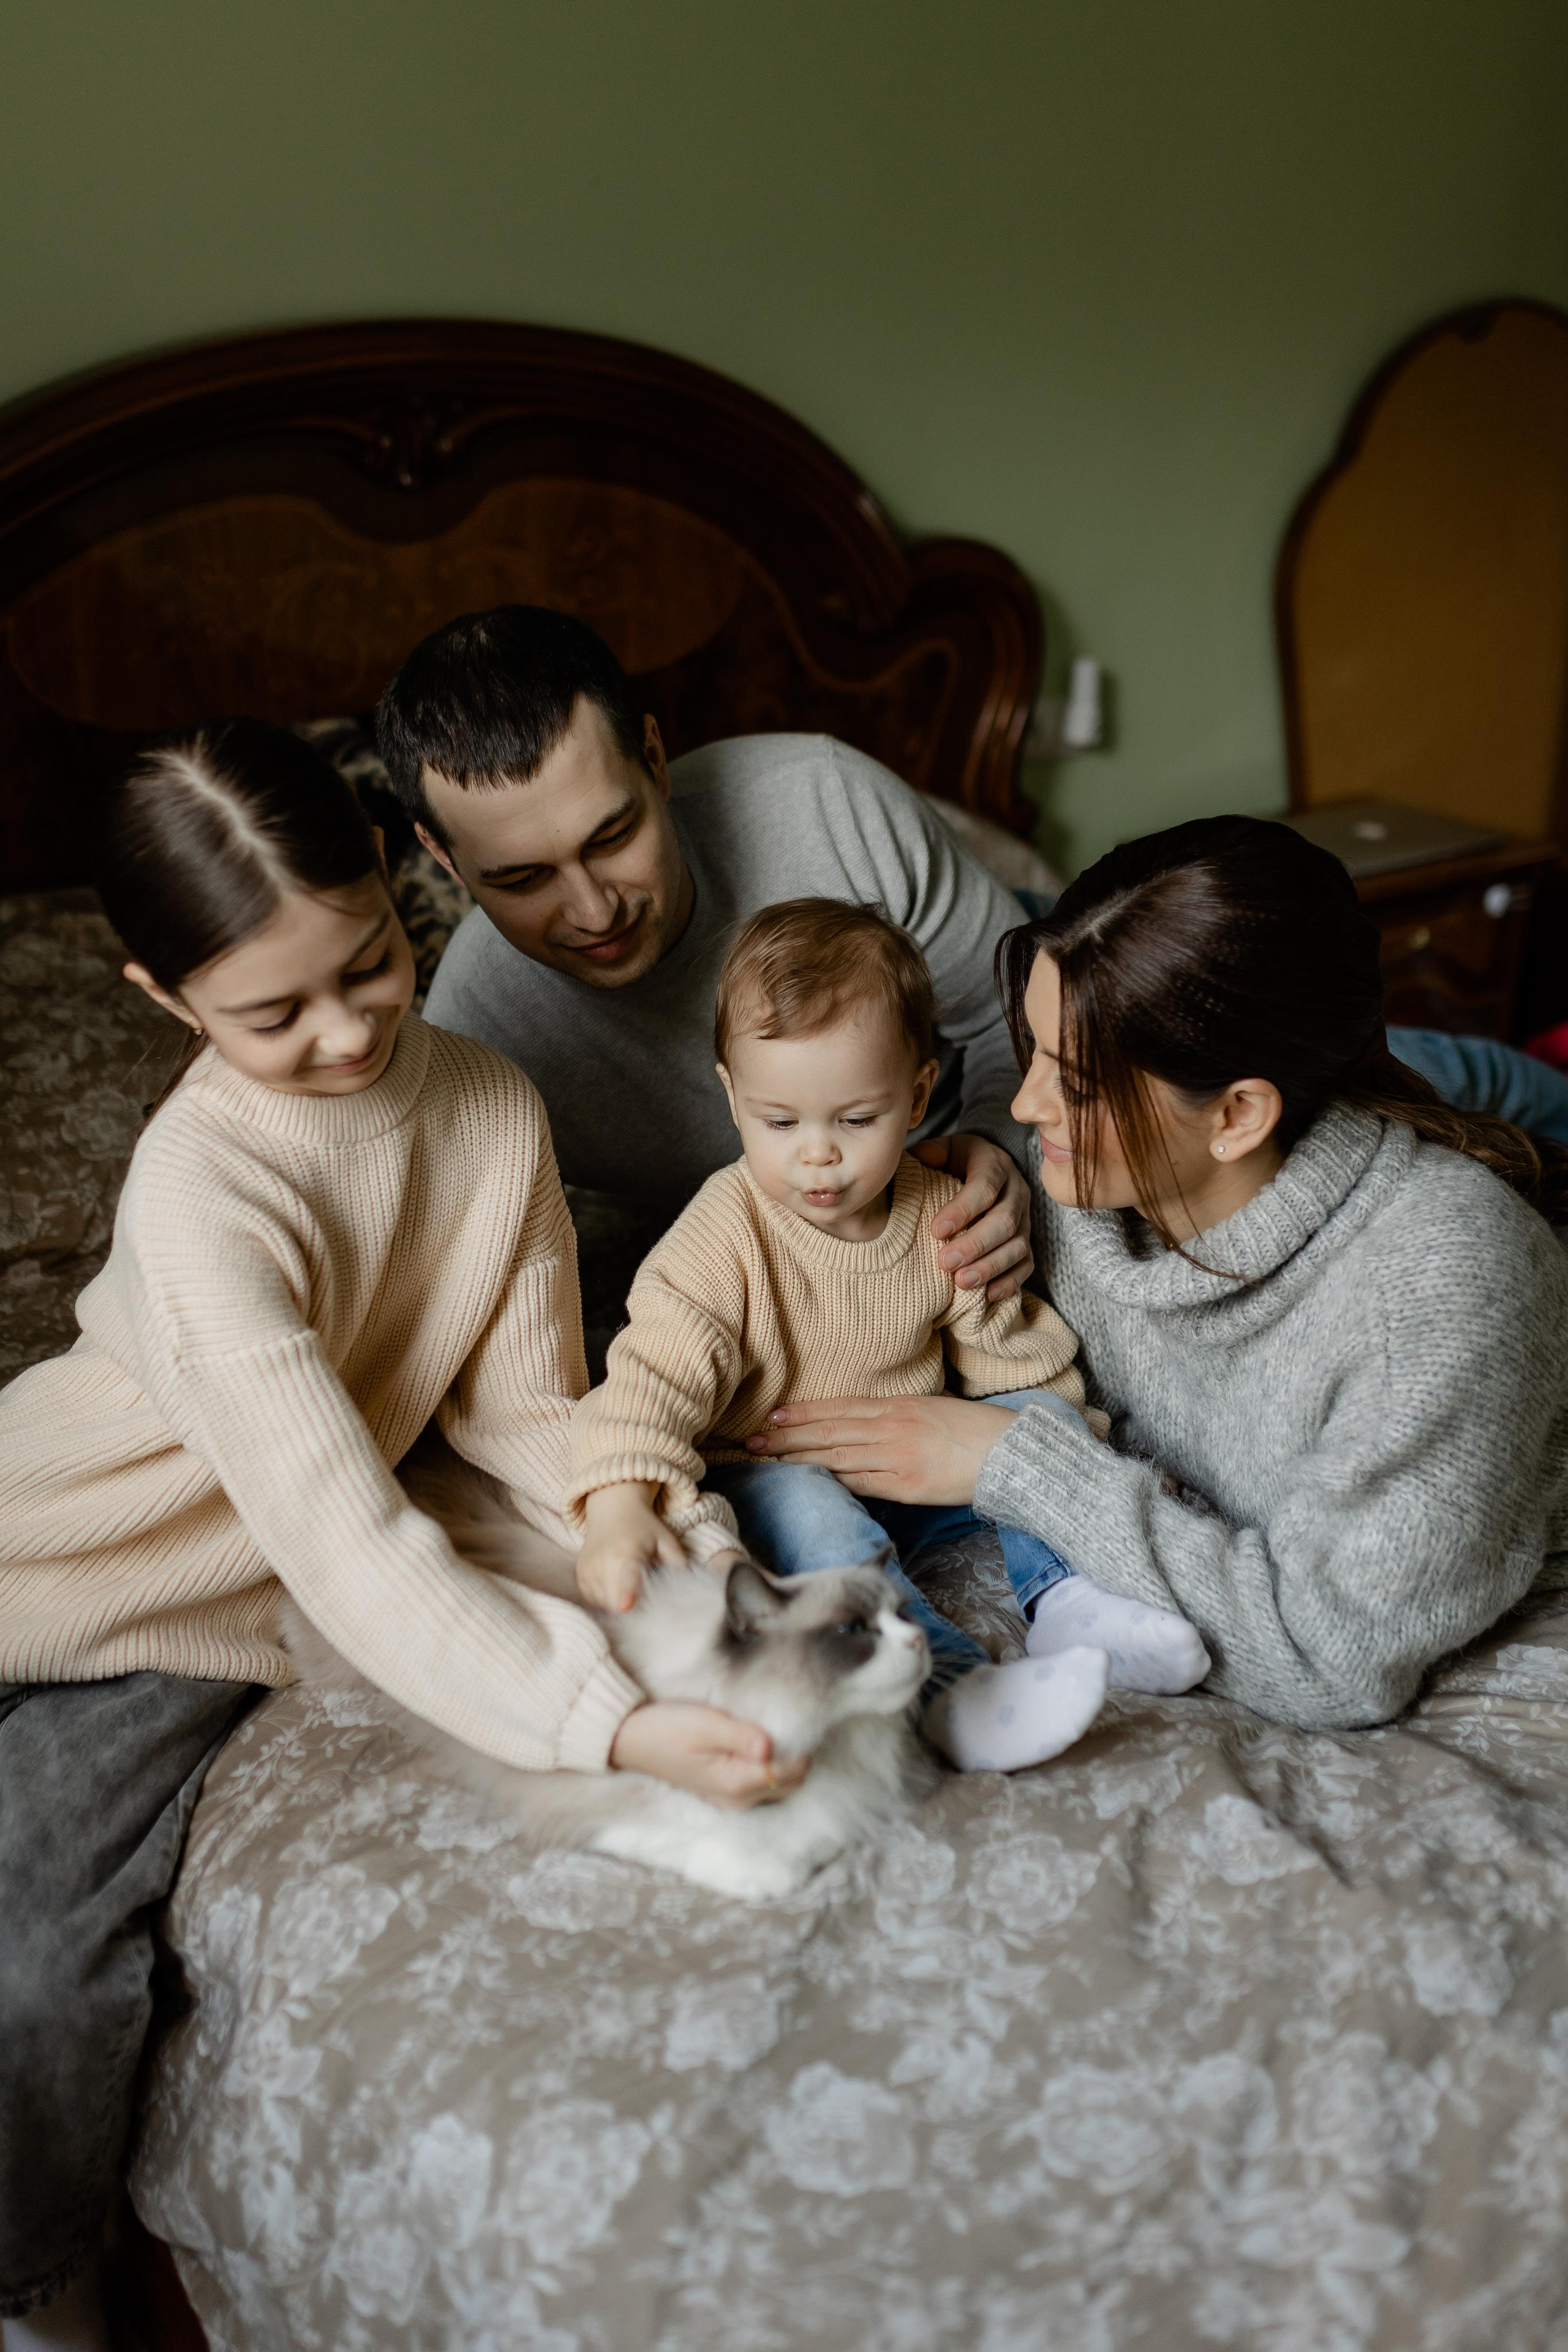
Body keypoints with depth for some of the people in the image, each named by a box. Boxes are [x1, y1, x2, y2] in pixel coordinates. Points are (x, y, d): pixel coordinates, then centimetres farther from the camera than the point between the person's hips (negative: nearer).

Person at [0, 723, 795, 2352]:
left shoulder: (494, 1115, -15)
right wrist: (606, 1719, -45)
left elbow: (512, 1402, -4)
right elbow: (349, 1542, -37)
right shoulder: (204, 1191, -31)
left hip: (191, 1612, 2)